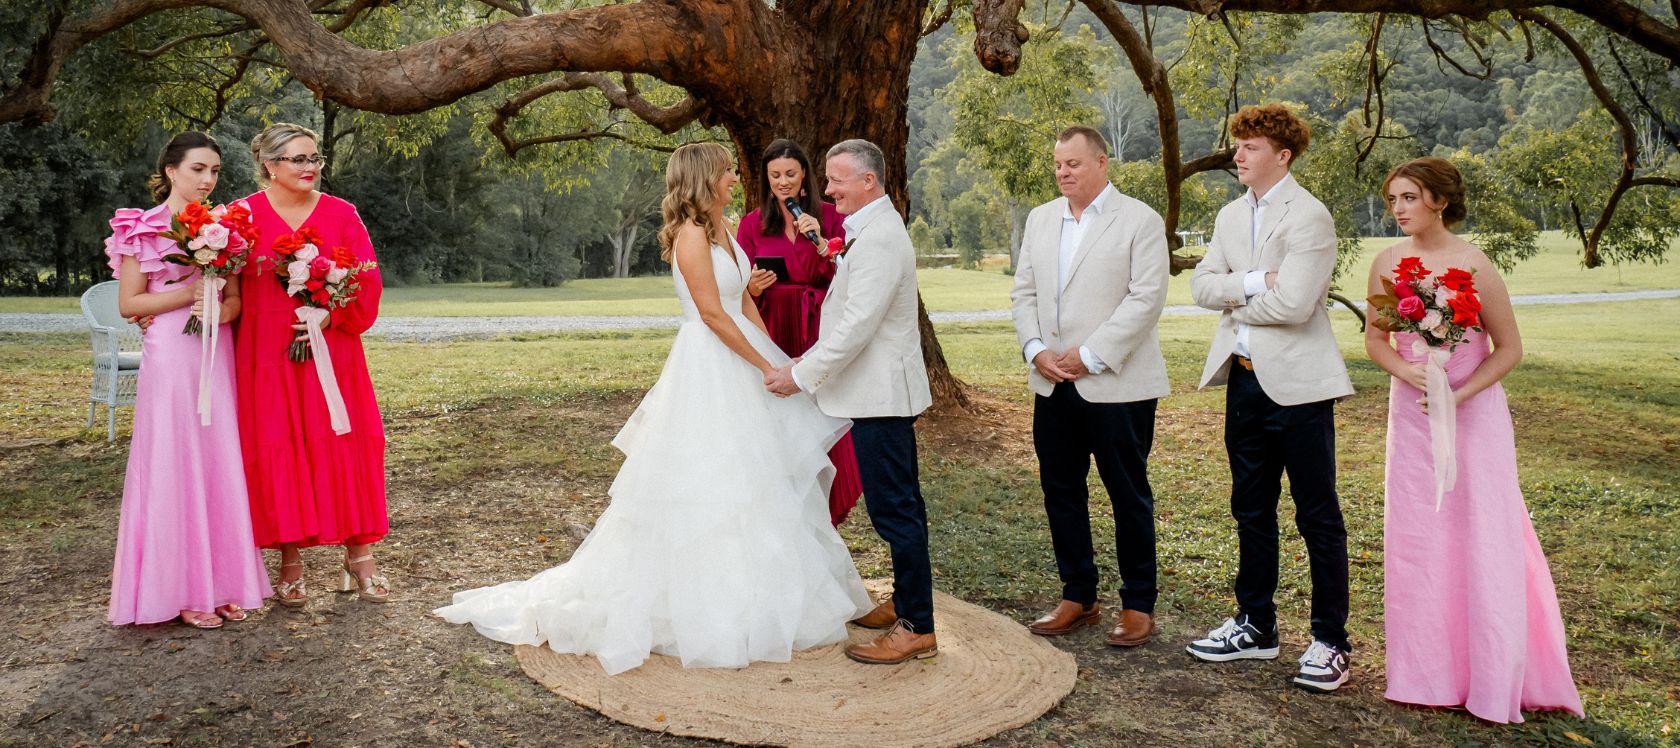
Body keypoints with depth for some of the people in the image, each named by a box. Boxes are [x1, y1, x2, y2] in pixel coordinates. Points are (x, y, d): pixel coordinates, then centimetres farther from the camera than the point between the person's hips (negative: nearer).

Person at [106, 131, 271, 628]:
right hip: (169, 358, -4)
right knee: (173, 465, -1)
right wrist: (190, 293, -13)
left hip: (217, 356, 4)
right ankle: (183, 589, 7)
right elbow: (128, 303, -3)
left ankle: (221, 581, 13)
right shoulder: (141, 229, -1)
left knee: (221, 464, 5)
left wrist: (220, 310, -10)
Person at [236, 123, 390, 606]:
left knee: (344, 448, 2)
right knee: (276, 453, 2)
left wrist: (331, 316, -12)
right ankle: (290, 563, 13)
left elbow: (366, 282, 1)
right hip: (268, 358, -1)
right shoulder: (244, 216, 2)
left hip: (332, 355, 1)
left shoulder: (342, 215, 6)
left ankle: (359, 556, 12)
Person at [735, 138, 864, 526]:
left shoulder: (828, 216, 4)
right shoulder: (753, 223, 5)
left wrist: (820, 241, -14)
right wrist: (754, 287, -16)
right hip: (772, 334, 1)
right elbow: (741, 292, 6)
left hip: (819, 333, 0)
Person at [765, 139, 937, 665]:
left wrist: (801, 376, -16)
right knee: (901, 505, 18)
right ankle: (905, 602, 29)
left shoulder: (879, 239, -19)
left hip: (881, 393, -11)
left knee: (894, 509, -6)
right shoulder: (871, 230, 16)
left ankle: (918, 628, 1)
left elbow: (857, 325, -23)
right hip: (882, 390, 11)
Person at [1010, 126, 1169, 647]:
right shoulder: (1041, 219, 13)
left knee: (1128, 495, 4)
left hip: (1116, 385, -6)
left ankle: (1138, 605, 16)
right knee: (1061, 492, 11)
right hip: (1053, 385, 6)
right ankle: (1078, 597, 24)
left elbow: (1146, 298, -13)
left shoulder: (1140, 220, -5)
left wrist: (1090, 356, -16)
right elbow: (1024, 291, 12)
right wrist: (1035, 349, -4)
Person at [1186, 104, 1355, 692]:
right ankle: (1256, 626, 29)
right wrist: (1254, 282, -14)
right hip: (1245, 379, 8)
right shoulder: (1230, 216, 13)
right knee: (1251, 510, 16)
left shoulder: (1309, 217, -12)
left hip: (1297, 384, -8)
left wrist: (1235, 302, -5)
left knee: (1317, 516, 1)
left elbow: (1292, 304, -21)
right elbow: (1202, 286, 3)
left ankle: (1330, 642, 12)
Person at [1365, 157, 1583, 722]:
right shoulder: (1387, 263, -2)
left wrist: (1459, 395, -19)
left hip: (1474, 413, -4)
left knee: (1483, 538, 1)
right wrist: (1410, 373, -13)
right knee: (1416, 541, 8)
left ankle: (1496, 680, 14)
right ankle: (1431, 674, 22)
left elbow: (1509, 348, -7)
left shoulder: (1473, 266, -13)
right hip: (1410, 415, 4)